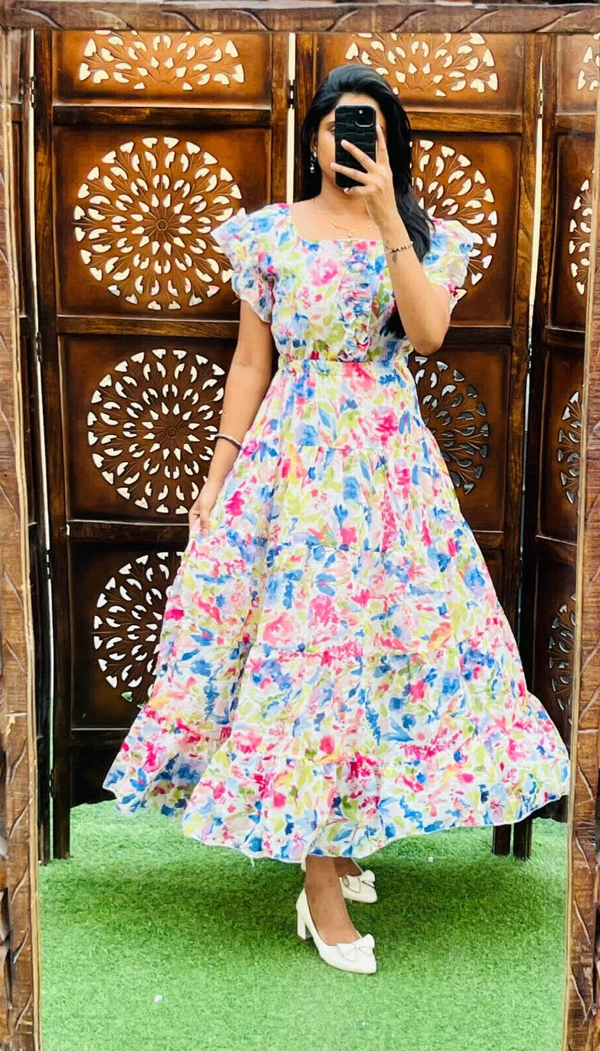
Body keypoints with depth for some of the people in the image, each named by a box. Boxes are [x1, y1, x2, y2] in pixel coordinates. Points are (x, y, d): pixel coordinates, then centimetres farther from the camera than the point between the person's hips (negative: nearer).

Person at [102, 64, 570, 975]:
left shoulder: (428, 237, 7)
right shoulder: (271, 234, 5)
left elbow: (428, 332, -13)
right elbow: (250, 363, 6)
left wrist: (386, 216, -18)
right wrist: (218, 475, 2)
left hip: (389, 460, 2)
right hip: (292, 457, -2)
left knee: (387, 625, 3)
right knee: (304, 636, -6)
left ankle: (343, 835, 25)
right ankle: (320, 881, 3)